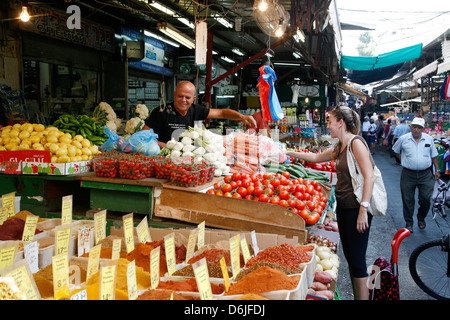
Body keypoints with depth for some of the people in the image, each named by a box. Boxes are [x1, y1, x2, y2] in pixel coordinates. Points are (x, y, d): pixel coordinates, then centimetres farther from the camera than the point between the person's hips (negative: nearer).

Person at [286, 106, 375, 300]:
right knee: (349, 256, 13)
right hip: (343, 206, 9)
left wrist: (363, 210, -23)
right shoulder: (339, 148, 15)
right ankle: (356, 295, 24)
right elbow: (316, 157, 30)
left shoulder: (356, 143, -12)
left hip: (356, 208, -9)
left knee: (357, 260, -5)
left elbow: (369, 177, -19)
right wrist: (290, 153, 29)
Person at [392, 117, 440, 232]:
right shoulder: (403, 139, -1)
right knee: (408, 200, 5)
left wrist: (437, 170, 11)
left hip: (425, 174, 1)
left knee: (426, 198, 0)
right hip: (408, 174, -1)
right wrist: (403, 160, 7)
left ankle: (421, 218, 27)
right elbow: (395, 151, 16)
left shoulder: (429, 139, 4)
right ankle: (409, 223, 21)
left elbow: (434, 156, 13)